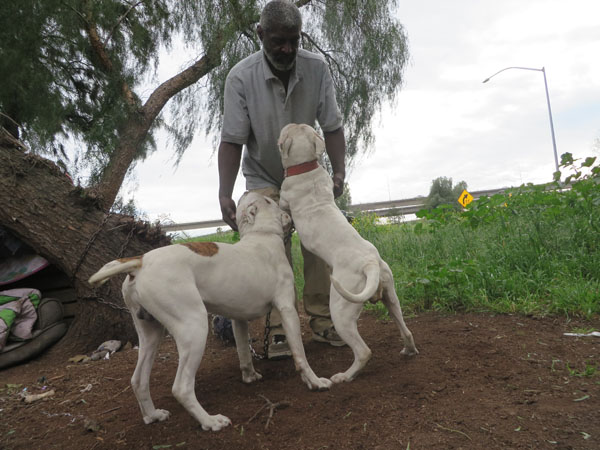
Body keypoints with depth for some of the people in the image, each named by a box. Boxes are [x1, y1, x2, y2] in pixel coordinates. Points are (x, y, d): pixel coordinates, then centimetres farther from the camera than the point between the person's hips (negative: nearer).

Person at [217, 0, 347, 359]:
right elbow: (232, 139, -21)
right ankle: (279, 330, -2)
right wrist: (225, 194, -29)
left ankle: (322, 322, 8)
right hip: (263, 177, -2)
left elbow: (332, 127, -12)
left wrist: (339, 171, -24)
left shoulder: (317, 68, -16)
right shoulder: (241, 77, -22)